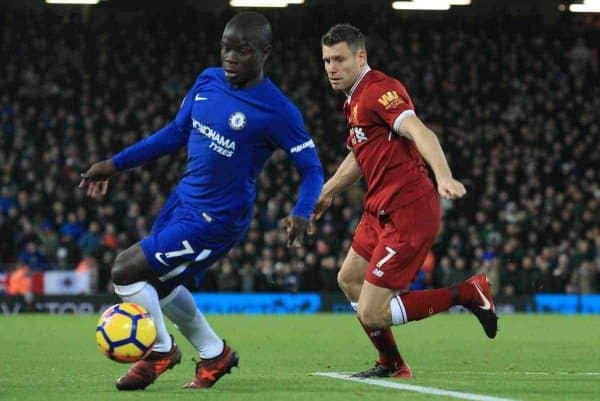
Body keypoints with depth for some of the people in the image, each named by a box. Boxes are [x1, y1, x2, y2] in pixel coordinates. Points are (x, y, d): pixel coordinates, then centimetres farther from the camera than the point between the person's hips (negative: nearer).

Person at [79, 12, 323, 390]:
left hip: (215, 220, -8)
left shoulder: (277, 111, -20)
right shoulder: (208, 81, 0)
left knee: (126, 271, -9)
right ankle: (215, 355, 38)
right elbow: (176, 132, 13)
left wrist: (302, 213, -31)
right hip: (184, 199, 8)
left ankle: (160, 352, 15)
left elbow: (312, 168, -13)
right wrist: (114, 165, 12)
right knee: (157, 283, 20)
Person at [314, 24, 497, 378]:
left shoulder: (379, 90, -16)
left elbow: (419, 132, -33)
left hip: (407, 215, -11)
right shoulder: (355, 99, 17)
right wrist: (326, 193, 43)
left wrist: (444, 177, -49)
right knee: (349, 280, 26)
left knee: (371, 313, -12)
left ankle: (469, 294, -5)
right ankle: (391, 364, 37)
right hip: (381, 211, 11)